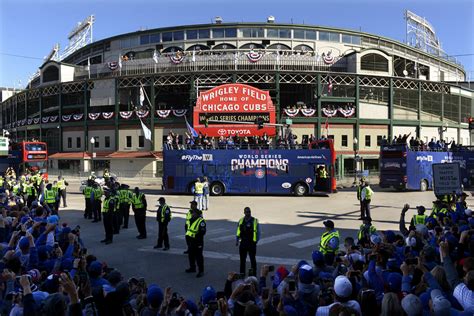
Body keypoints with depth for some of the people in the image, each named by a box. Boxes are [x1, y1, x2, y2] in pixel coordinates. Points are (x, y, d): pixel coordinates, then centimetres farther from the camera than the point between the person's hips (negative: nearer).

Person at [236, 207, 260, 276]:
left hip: (251, 243, -4)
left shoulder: (255, 221, -5)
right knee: (242, 260, 10)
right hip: (243, 243, 4)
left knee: (253, 260, 4)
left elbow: (258, 232, -3)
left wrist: (255, 241, -9)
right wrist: (237, 240, 5)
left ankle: (253, 274, 12)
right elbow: (238, 231, 14)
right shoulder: (241, 221, 8)